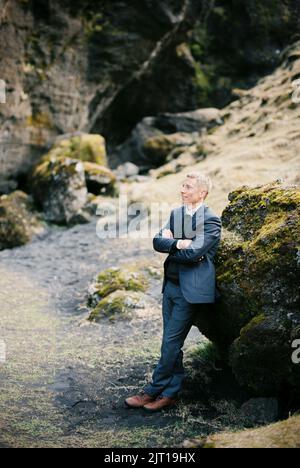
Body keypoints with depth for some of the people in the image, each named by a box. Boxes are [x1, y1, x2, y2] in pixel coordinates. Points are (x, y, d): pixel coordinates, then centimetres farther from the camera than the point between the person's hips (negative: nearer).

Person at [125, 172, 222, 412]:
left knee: (171, 342, -2)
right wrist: (177, 243, -17)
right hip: (171, 284, 7)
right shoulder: (176, 213, 11)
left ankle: (152, 391, 10)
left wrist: (169, 244, -5)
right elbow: (158, 241, 1)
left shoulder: (211, 220, -10)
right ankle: (171, 393, 23)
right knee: (173, 343, 13)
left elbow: (193, 253, -20)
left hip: (191, 288, -7)